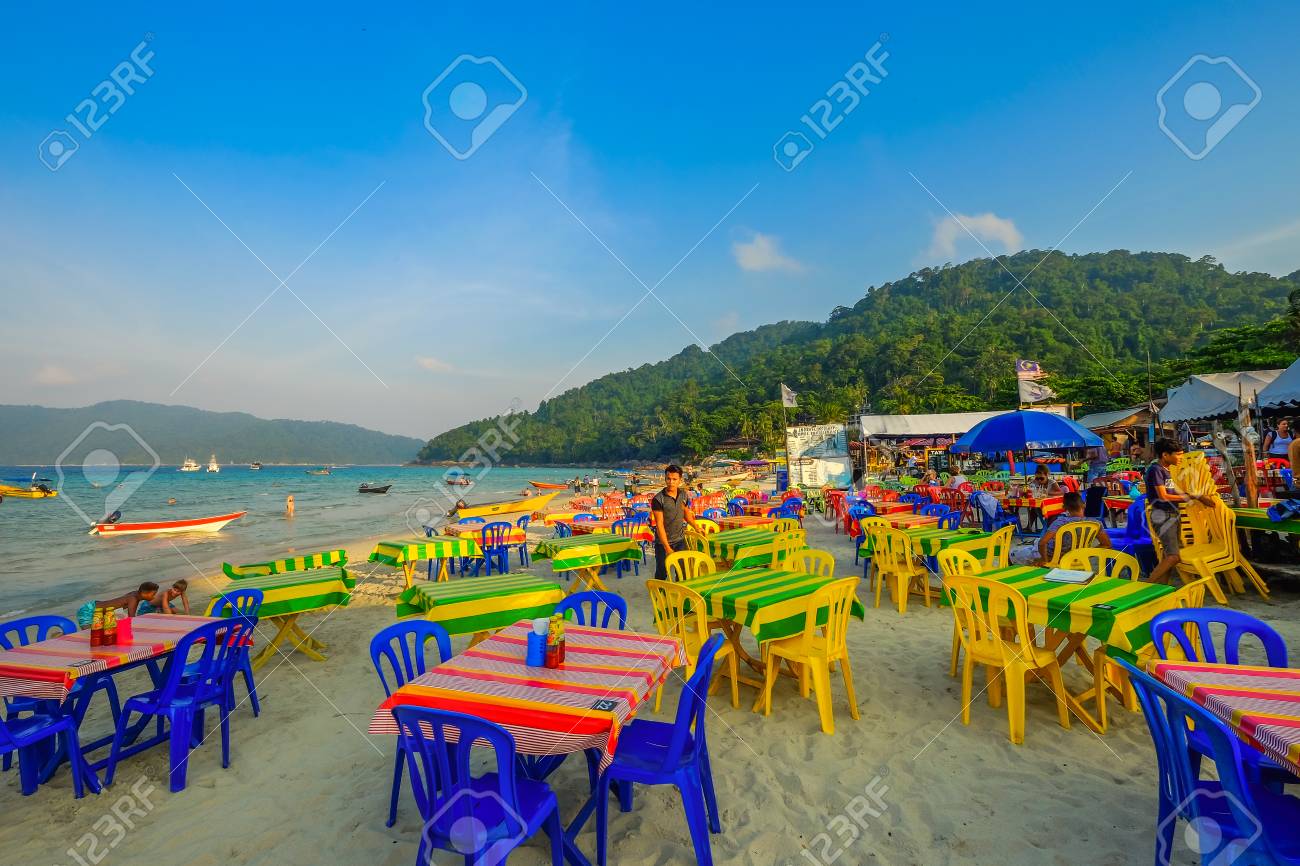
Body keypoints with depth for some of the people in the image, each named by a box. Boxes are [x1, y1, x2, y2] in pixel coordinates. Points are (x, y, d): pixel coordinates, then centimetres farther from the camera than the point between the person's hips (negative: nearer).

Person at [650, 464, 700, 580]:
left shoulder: (683, 494, -3)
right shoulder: (658, 499, -20)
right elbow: (659, 525, -21)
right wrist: (667, 548, -23)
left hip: (680, 540, 5)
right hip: (663, 541, -4)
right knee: (661, 572, 5)